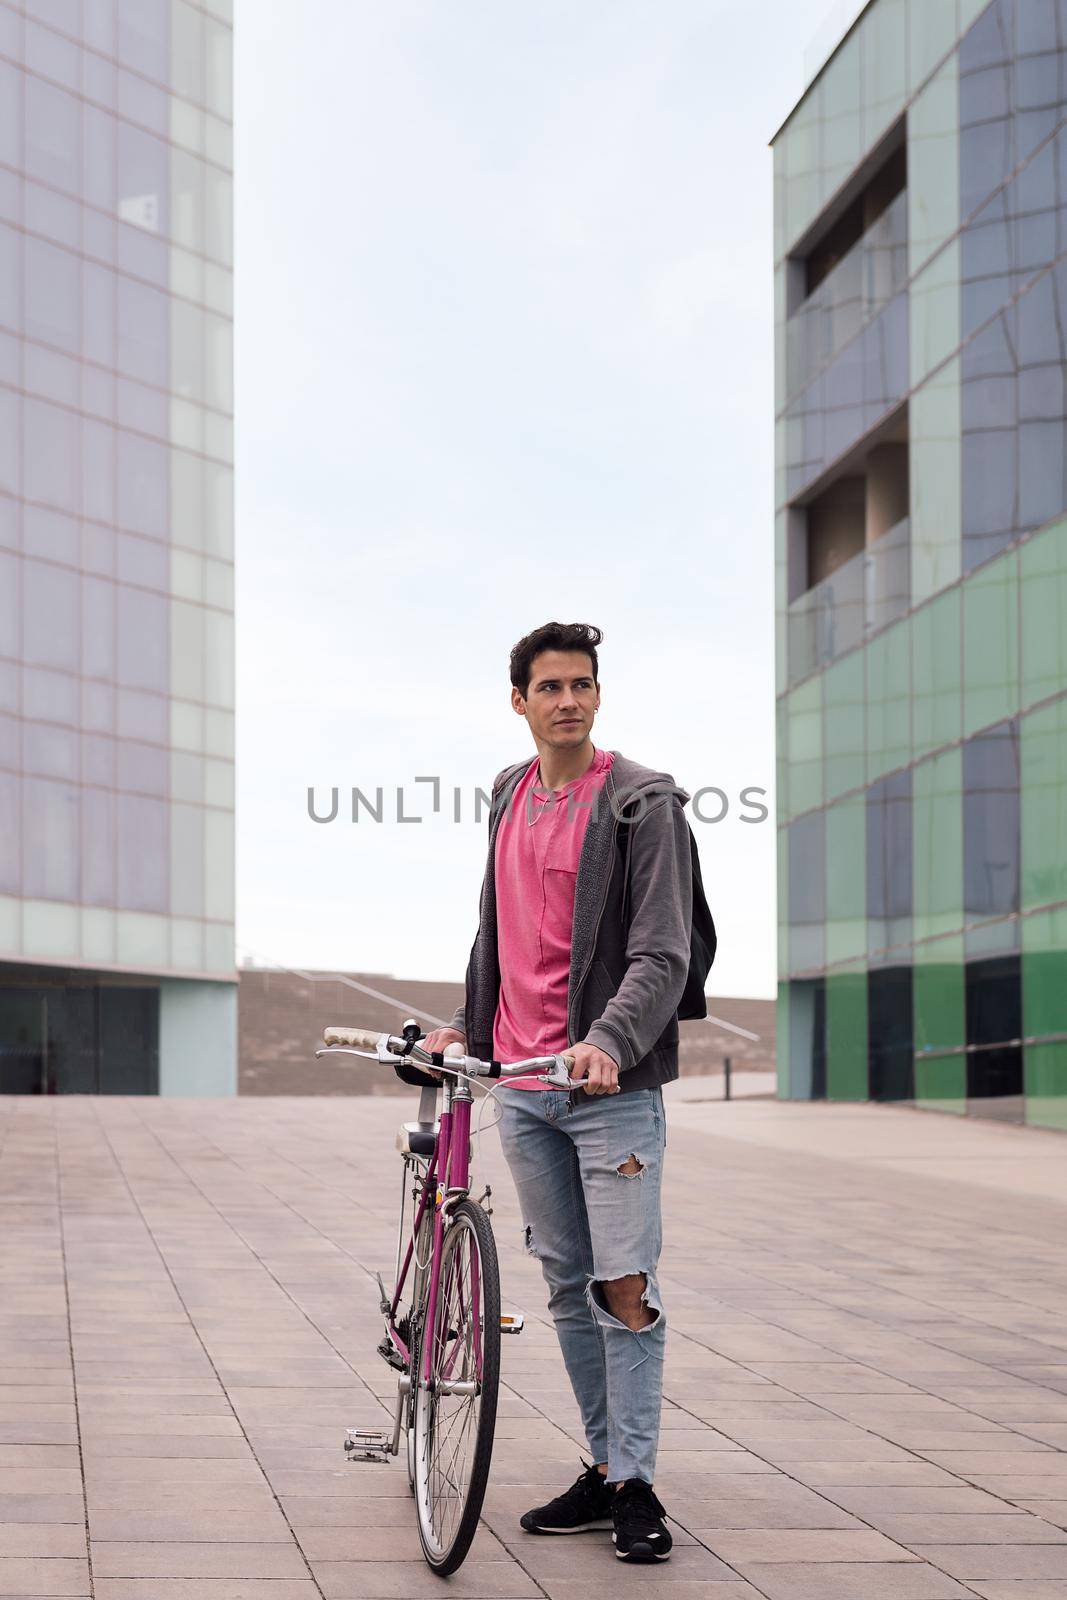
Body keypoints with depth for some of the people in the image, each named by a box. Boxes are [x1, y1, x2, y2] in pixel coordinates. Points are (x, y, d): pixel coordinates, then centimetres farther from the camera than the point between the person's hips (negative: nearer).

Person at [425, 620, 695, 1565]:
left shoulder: (642, 802, -8)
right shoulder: (512, 794, 13)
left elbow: (662, 953, -15)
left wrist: (608, 1040, -29)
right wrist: (467, 1023, 22)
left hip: (610, 1083, -6)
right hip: (522, 1085, 6)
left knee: (625, 1286, -7)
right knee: (567, 1286, 11)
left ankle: (635, 1486, 1)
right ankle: (606, 1467, 20)